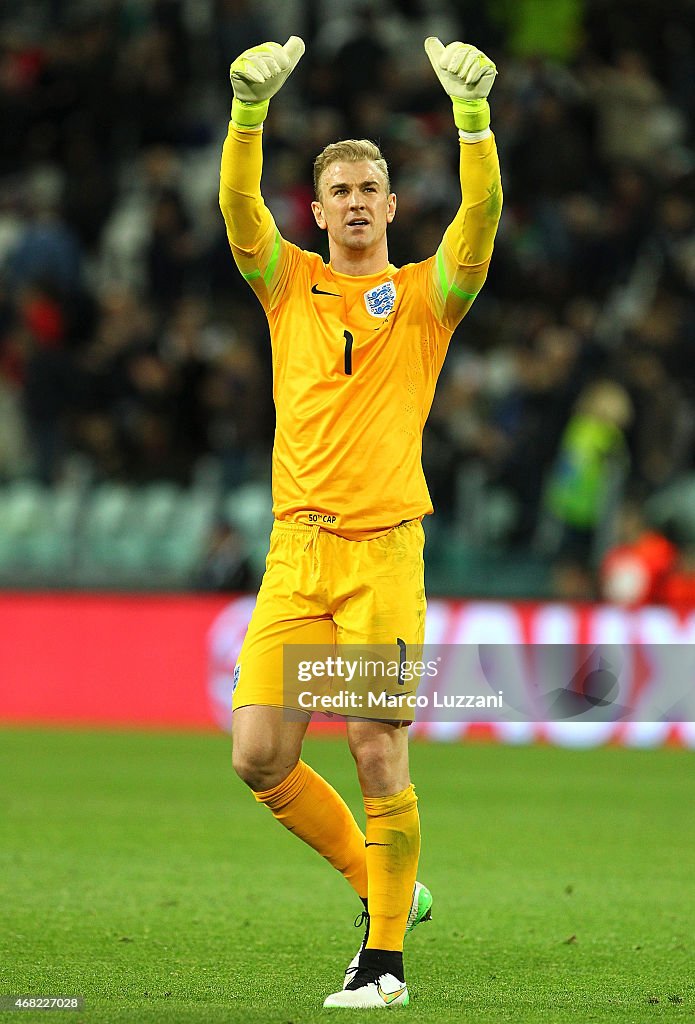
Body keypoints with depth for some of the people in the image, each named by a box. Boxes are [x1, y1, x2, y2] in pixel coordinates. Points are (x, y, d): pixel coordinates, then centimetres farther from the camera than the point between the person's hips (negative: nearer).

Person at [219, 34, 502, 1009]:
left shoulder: (425, 295, 8)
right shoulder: (288, 285, 13)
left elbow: (482, 216, -8)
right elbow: (238, 205, -3)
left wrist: (473, 113, -22)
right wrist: (251, 107, -19)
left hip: (386, 550, -2)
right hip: (297, 552, 3)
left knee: (379, 755, -8)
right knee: (259, 755, -5)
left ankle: (385, 958, 4)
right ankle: (384, 885, 17)